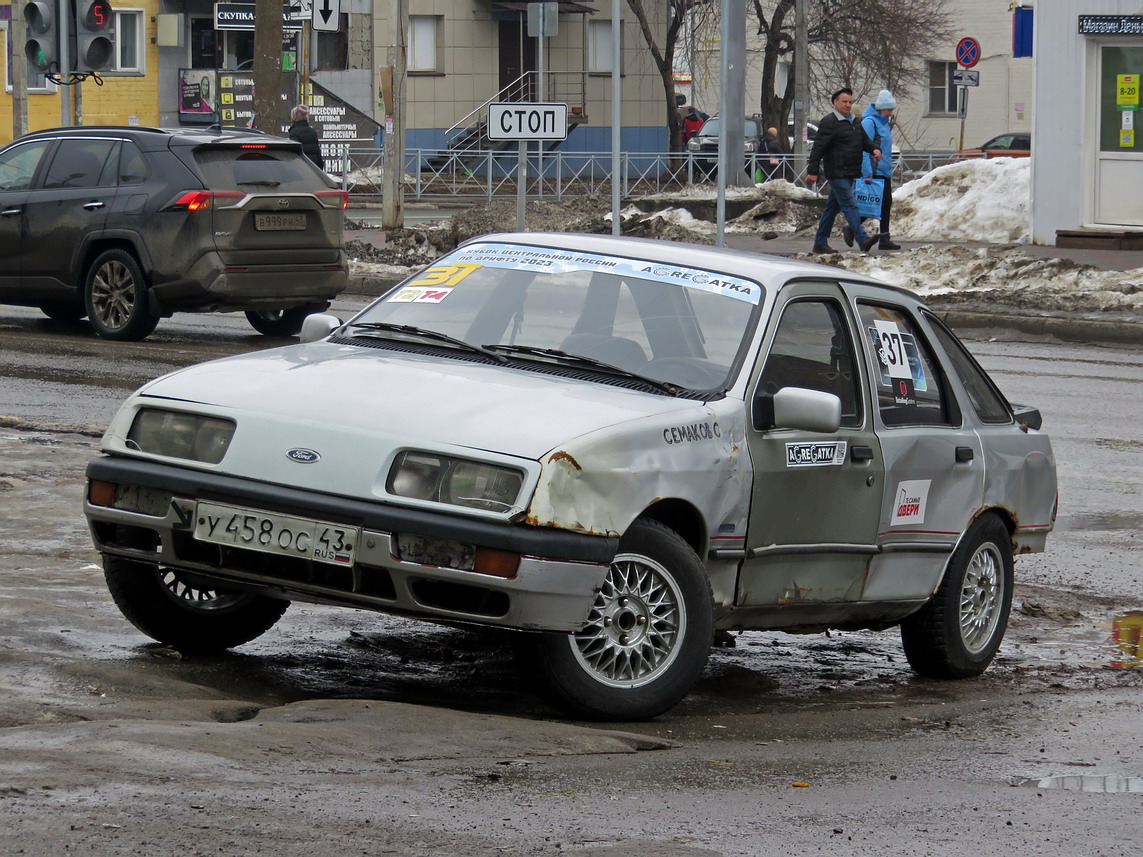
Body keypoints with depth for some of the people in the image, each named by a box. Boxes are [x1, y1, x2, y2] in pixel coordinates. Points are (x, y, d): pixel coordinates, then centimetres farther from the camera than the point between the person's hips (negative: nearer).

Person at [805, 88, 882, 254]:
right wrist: (813, 171, -19)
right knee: (849, 206, -15)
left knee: (832, 208, 12)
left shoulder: (854, 122, 18)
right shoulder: (829, 122, -9)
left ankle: (820, 243, 17)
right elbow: (818, 148, -13)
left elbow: (865, 140, 25)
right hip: (837, 173, -9)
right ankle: (863, 240, -24)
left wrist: (874, 149, 1)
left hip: (849, 174, 9)